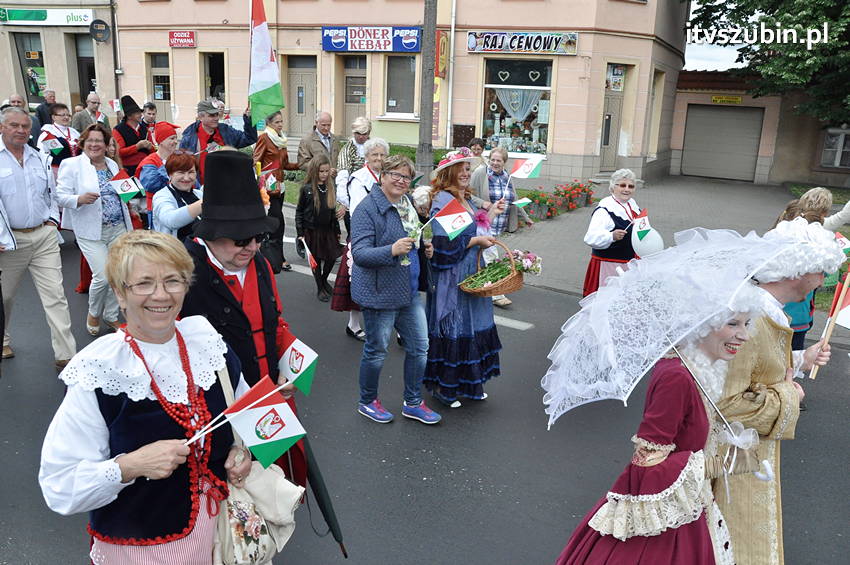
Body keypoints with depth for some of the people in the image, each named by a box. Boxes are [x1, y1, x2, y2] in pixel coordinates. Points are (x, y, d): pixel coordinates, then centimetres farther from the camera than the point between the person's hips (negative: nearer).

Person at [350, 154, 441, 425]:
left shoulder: (408, 204, 10)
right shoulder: (367, 208, -15)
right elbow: (359, 254, -23)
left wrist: (425, 249, 5)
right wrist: (392, 250, -37)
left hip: (410, 291, 8)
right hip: (381, 292, -8)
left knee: (419, 347, 13)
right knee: (376, 351, 8)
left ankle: (413, 403, 31)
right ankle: (367, 402, 31)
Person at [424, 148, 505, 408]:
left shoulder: (467, 200, 14)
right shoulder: (443, 200, -15)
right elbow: (445, 242, -23)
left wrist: (491, 213, 12)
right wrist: (478, 240, -15)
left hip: (471, 275, 9)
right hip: (451, 279, -9)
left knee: (472, 327, 14)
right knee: (451, 329, 0)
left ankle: (468, 383, 27)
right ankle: (442, 386, 15)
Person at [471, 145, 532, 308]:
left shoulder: (507, 177, 13)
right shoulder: (480, 173, -6)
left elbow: (514, 201, 22)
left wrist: (525, 217, 24)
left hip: (499, 226, 6)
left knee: (483, 256, 13)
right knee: (491, 257, -8)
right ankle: (496, 295, -3)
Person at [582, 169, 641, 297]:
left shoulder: (633, 204, 12)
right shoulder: (604, 209, -15)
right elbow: (591, 237, -27)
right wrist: (612, 236, -40)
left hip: (631, 265, 8)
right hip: (608, 266, -8)